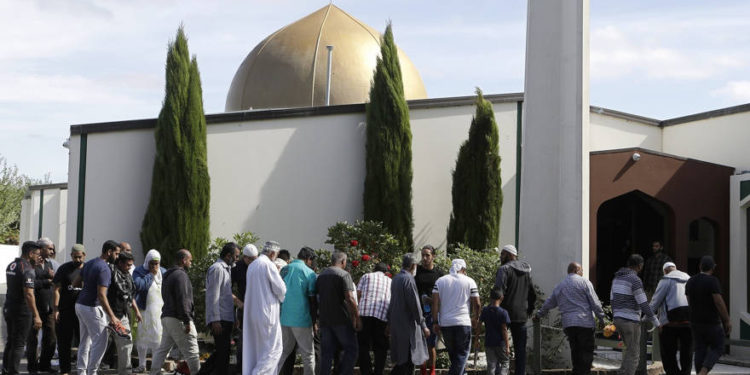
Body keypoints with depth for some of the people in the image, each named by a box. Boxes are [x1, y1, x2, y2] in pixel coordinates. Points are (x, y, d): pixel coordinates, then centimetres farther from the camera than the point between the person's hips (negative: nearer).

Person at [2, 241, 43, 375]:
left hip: (8, 308, 8)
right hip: (22, 310, -8)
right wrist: (36, 316, -23)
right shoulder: (27, 269, -17)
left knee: (10, 342, 17)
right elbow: (28, 294, -24)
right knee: (18, 344, -2)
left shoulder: (11, 266, 10)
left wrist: (34, 264, 18)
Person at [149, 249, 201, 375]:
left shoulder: (168, 275, 20)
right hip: (178, 320, -10)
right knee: (191, 352, -4)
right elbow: (182, 300, -19)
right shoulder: (180, 275, -12)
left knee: (163, 349, 11)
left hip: (166, 317, 10)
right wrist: (187, 321, -19)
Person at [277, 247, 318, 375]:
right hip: (301, 319, -5)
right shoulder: (309, 273, -7)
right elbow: (312, 300, -6)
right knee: (308, 354, 5)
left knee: (283, 350, 14)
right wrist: (314, 321, 1)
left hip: (283, 318, 5)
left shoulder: (284, 270, 7)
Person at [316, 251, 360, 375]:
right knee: (351, 349, 3)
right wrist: (357, 318, -13)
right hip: (342, 320, -6)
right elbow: (350, 299, -17)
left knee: (326, 352, 8)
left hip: (325, 319, 6)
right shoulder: (344, 275, -9)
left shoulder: (321, 275, 13)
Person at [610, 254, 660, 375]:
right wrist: (654, 319, -5)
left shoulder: (617, 277, 10)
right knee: (633, 354, 0)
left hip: (618, 319, 8)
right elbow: (643, 303, -15)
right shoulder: (635, 280, -15)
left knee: (629, 349, 21)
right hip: (631, 321, -8)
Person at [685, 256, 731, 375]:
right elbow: (719, 302, -18)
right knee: (717, 348, 4)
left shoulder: (690, 281, 7)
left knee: (700, 350, 10)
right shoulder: (712, 281, -14)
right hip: (711, 322, -6)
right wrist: (727, 321, -11)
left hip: (695, 322, 6)